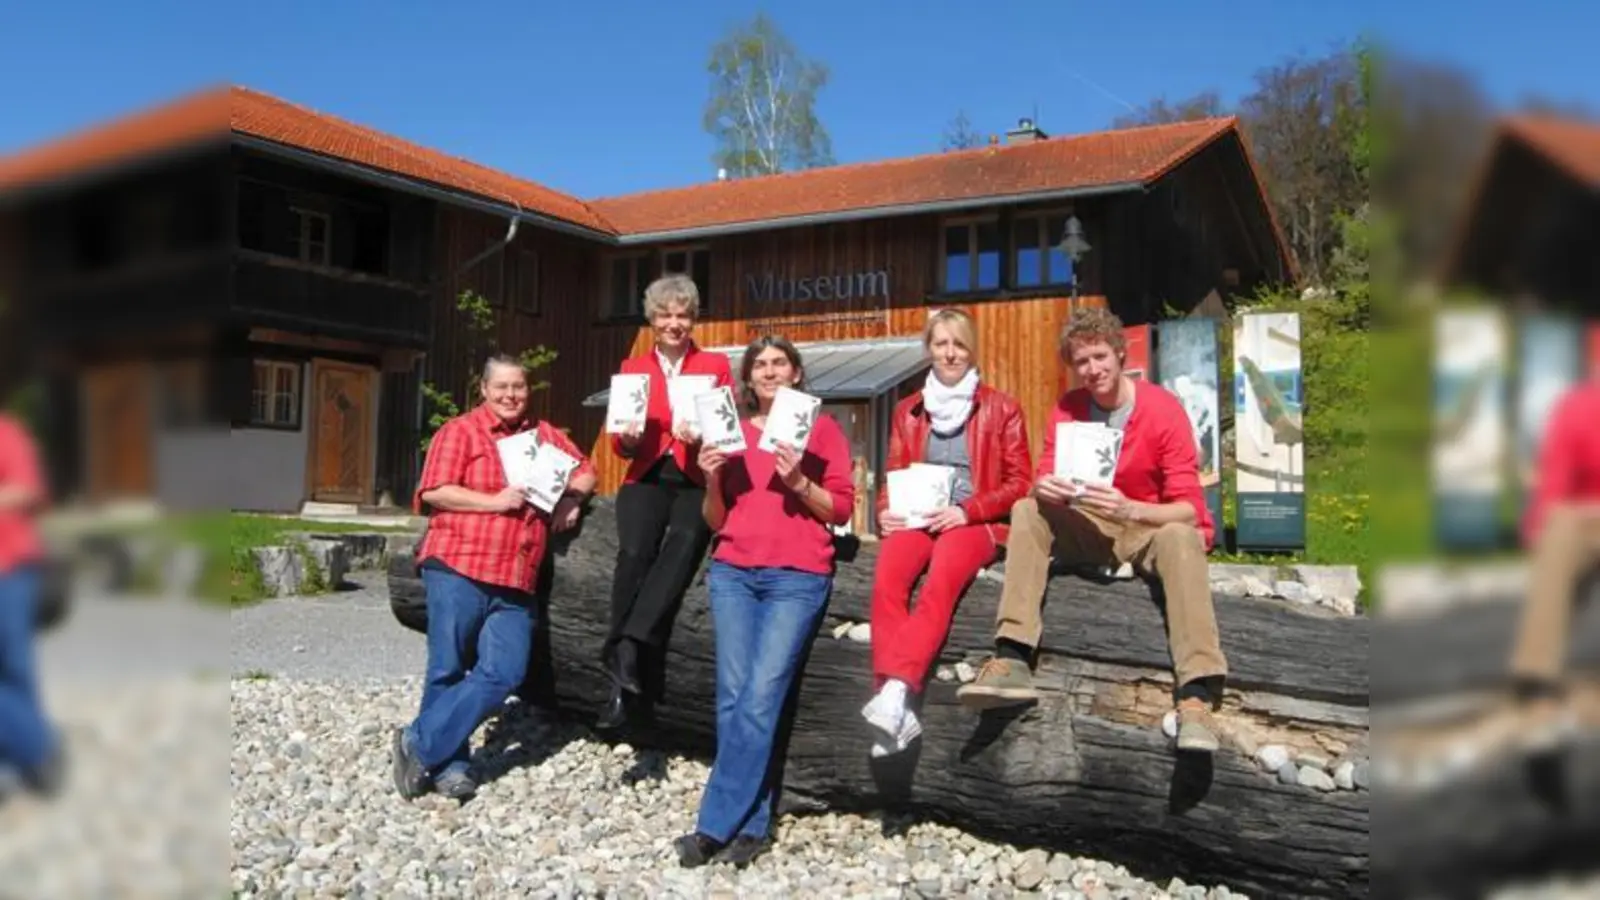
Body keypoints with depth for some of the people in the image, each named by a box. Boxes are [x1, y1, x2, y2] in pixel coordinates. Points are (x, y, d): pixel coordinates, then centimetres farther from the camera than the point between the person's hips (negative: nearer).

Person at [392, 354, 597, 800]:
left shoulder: (543, 434, 17)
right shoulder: (459, 431, 1)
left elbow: (584, 470, 24)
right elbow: (433, 492, -7)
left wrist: (572, 498, 4)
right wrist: (494, 502, -13)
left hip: (515, 580, 5)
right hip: (458, 568, -4)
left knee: (503, 674, -4)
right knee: (447, 672, 4)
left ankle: (421, 745, 6)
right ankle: (447, 762, 18)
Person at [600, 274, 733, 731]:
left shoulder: (716, 365, 13)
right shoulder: (632, 368, 16)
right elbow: (620, 445, 13)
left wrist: (702, 435, -15)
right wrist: (628, 438, -11)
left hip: (697, 482, -1)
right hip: (647, 479, 1)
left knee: (682, 546, -32)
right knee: (634, 553, -28)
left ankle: (627, 649, -38)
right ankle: (631, 674, -26)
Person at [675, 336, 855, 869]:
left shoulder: (821, 428, 8)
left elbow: (841, 510, 2)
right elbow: (716, 521, 16)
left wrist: (800, 483, -13)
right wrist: (713, 481, -3)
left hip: (798, 576, -3)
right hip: (733, 572, 3)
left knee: (761, 696, -12)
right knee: (734, 696, -5)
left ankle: (715, 825, -5)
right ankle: (753, 824, 4)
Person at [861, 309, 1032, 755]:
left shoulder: (1000, 408, 9)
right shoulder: (908, 411, 19)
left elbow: (1019, 482, 4)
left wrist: (966, 511, -11)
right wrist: (886, 511, -2)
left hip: (976, 523, -2)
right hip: (916, 518, 3)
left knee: (941, 578, -37)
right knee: (887, 575, -32)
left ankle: (895, 691, -45)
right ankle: (896, 704, -36)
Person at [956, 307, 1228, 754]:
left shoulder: (1163, 408, -12)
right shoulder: (1068, 408, -1)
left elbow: (1189, 509, -17)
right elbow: (1043, 482, -4)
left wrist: (1128, 509, -37)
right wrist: (1045, 490, -30)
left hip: (1153, 528, -3)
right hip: (1091, 532, 4)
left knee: (1181, 536, -36)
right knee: (1027, 511, -20)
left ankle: (1197, 696, -45)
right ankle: (1011, 659, -34)